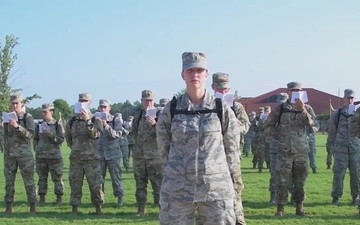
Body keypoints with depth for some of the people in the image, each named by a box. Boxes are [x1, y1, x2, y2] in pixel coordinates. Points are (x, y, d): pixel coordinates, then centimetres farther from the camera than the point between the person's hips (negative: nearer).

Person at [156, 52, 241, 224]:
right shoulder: (171, 109, 1)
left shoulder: (222, 109, -1)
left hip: (216, 188, 0)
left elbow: (232, 148, 7)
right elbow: (164, 147, 10)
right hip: (177, 189, 1)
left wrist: (232, 177, 12)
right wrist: (176, 173, 12)